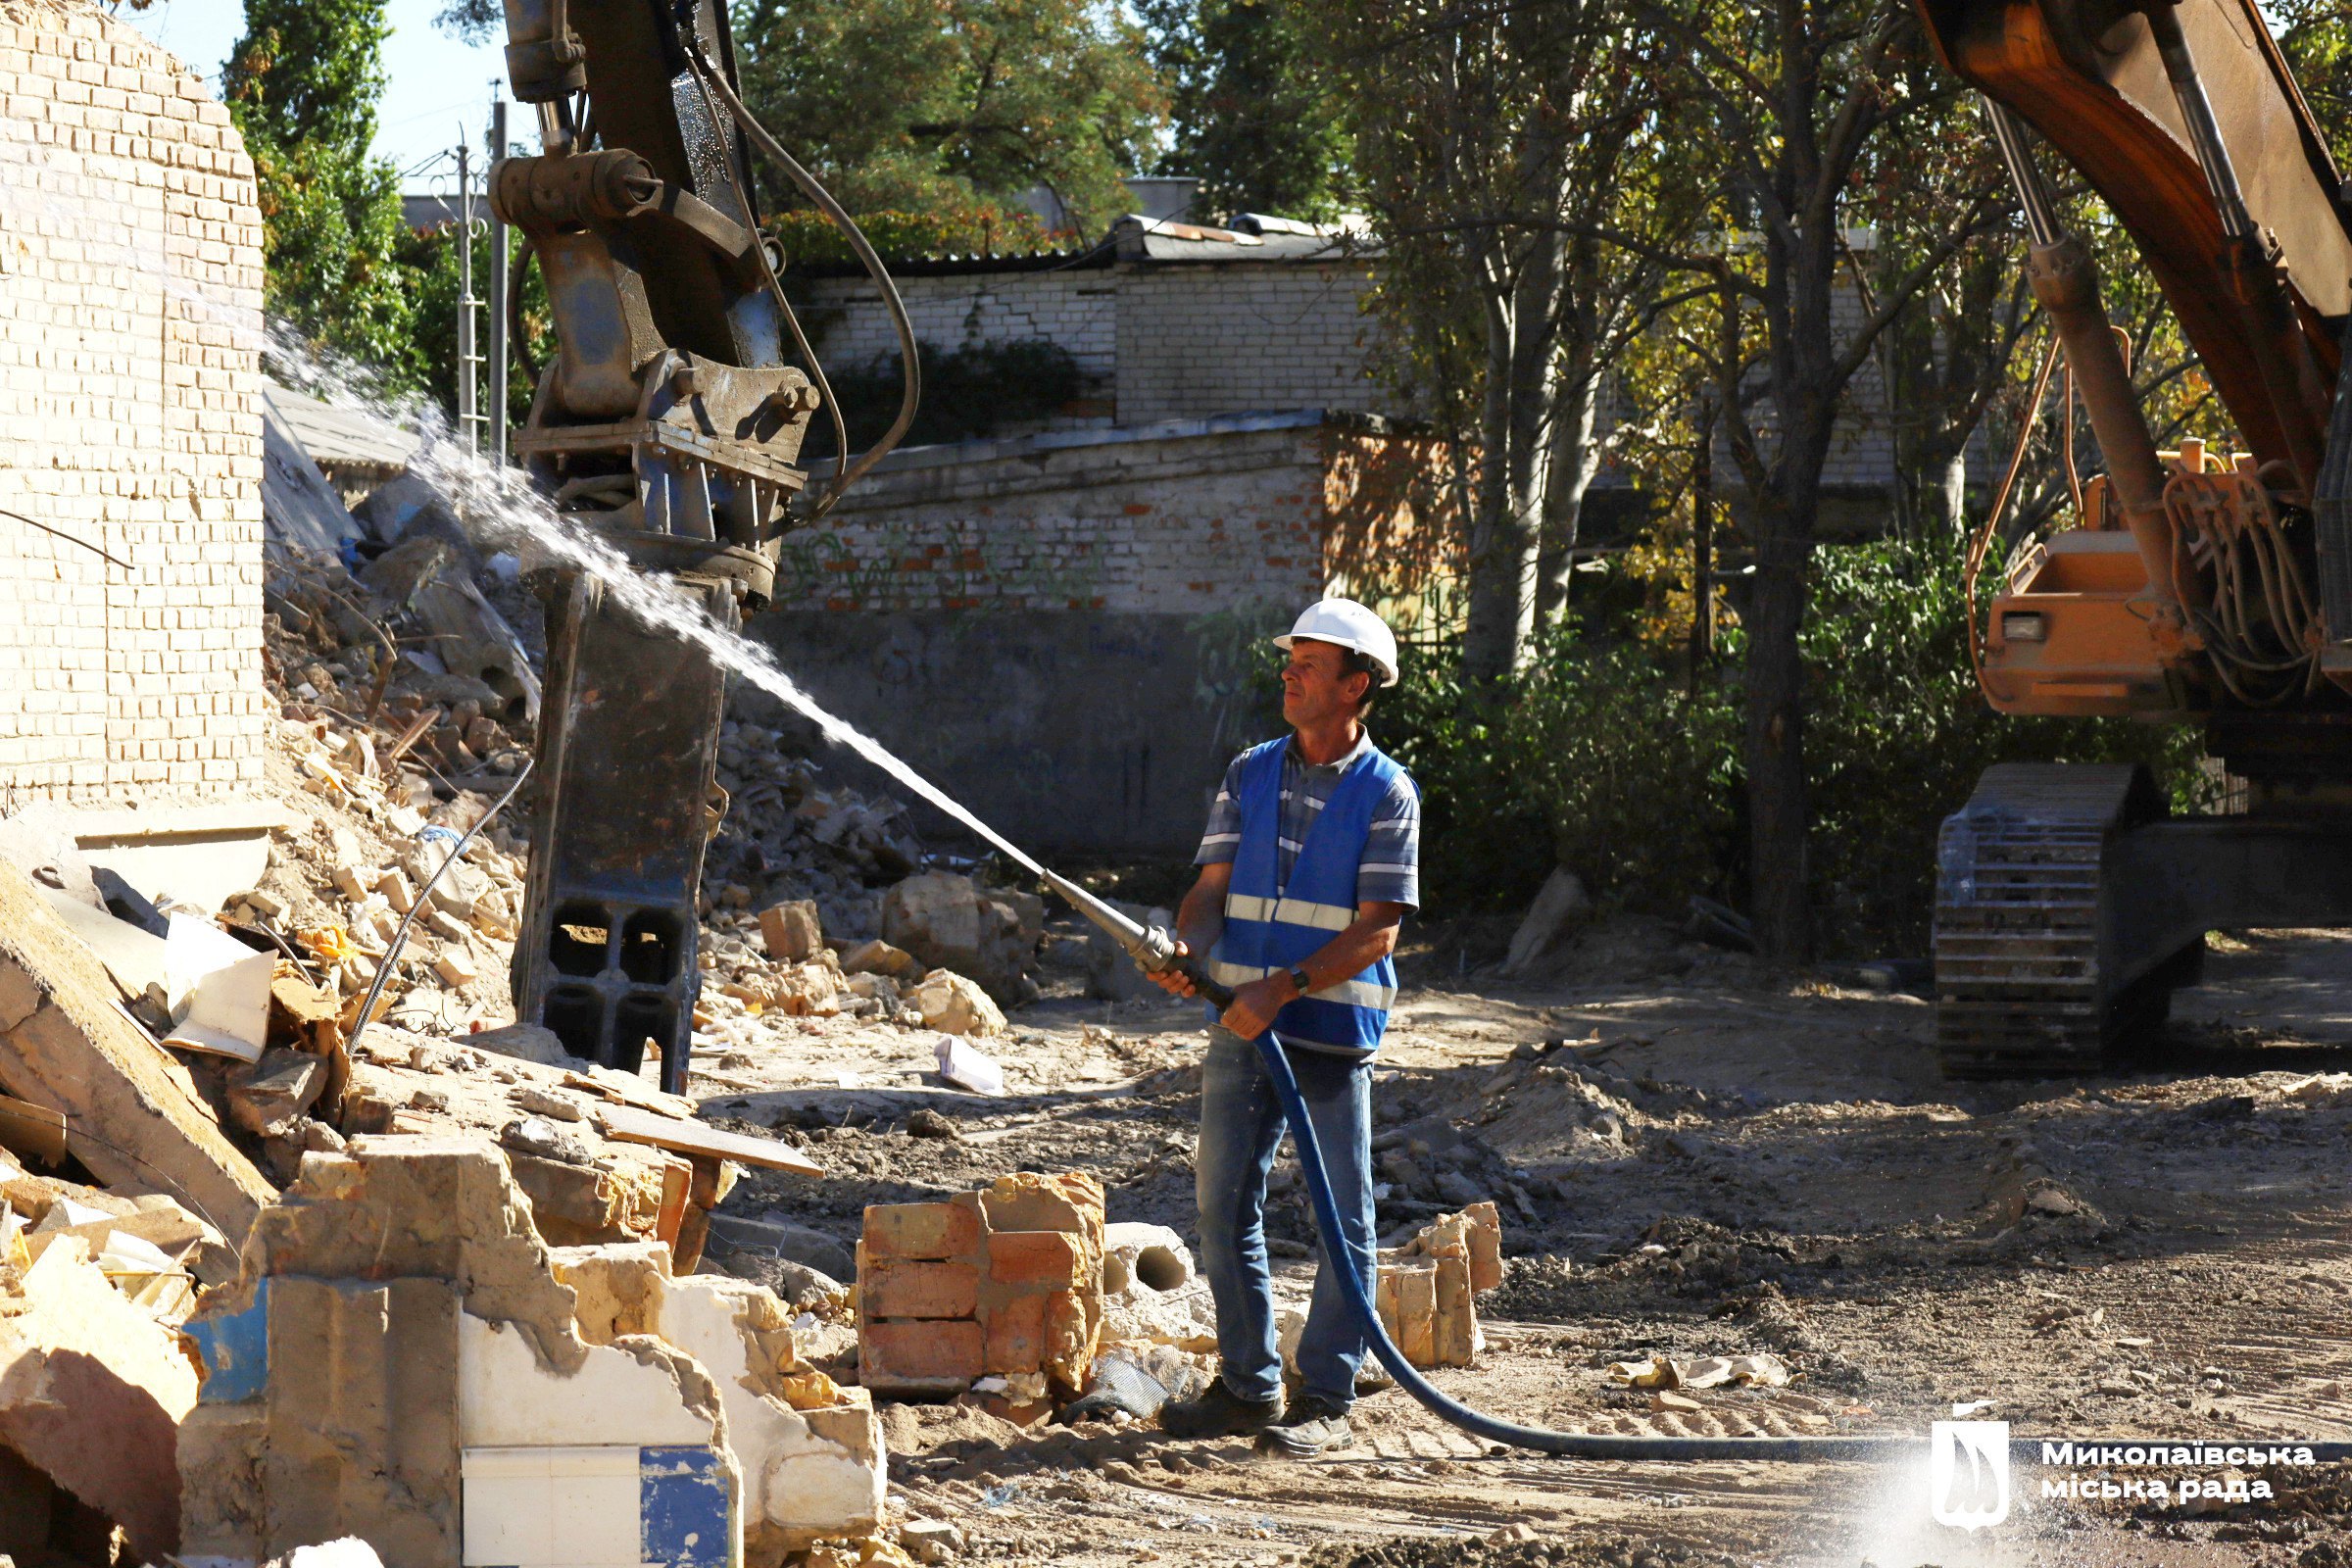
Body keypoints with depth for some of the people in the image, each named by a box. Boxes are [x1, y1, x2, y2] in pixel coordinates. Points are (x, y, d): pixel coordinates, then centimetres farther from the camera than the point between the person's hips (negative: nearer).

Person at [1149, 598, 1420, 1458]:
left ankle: (1325, 1400, 6)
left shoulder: (1386, 794, -5)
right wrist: (1185, 950, -16)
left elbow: (1375, 934, -11)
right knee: (1224, 1203, 8)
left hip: (1334, 1031, -5)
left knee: (1343, 1220, -1)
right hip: (1242, 1026, 5)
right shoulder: (1251, 774, 10)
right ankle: (1248, 1383, 19)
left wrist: (1283, 989, -21)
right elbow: (1212, 886, 6)